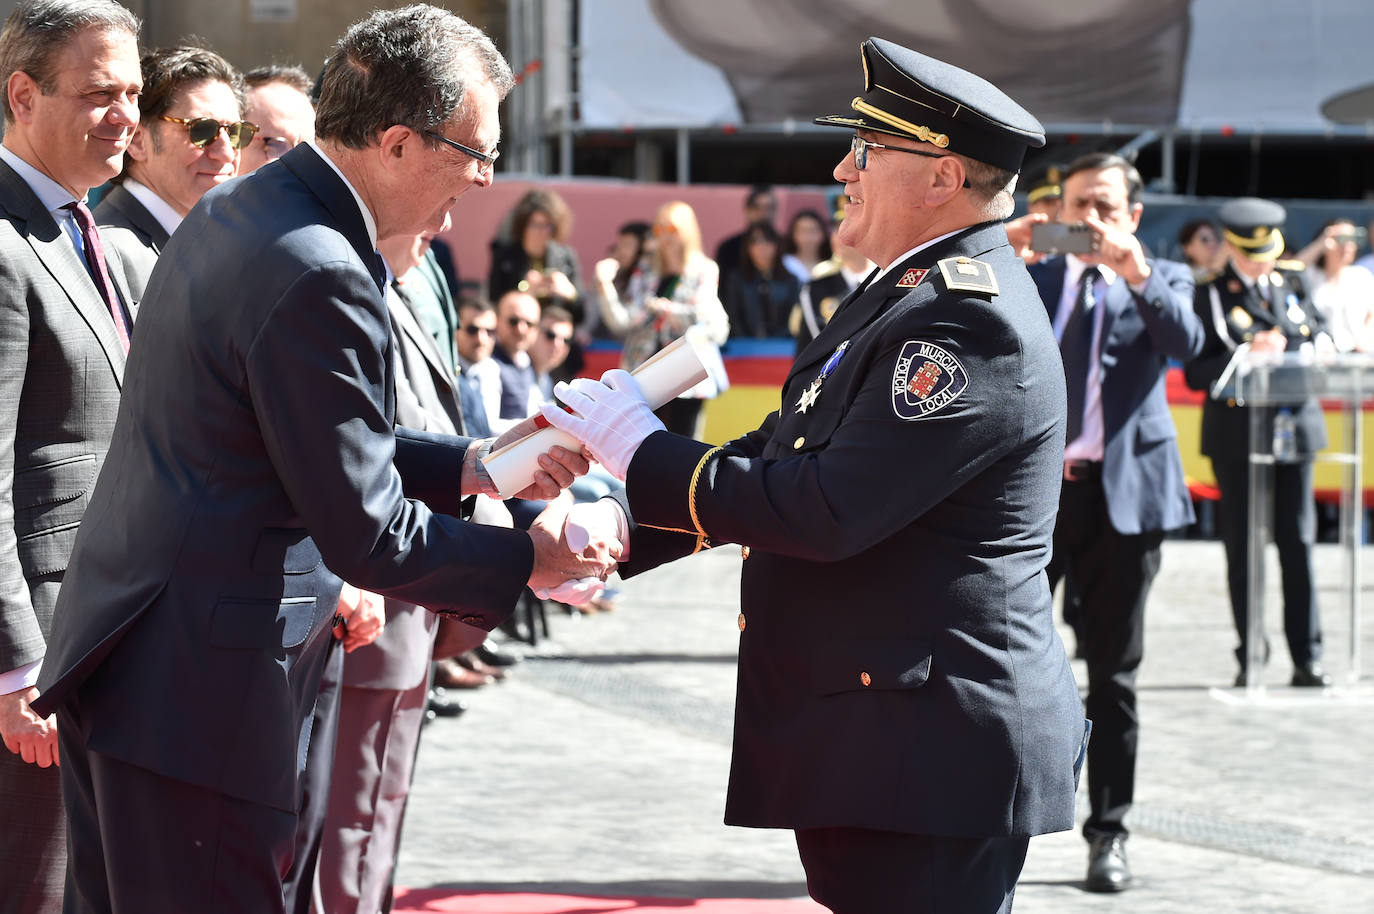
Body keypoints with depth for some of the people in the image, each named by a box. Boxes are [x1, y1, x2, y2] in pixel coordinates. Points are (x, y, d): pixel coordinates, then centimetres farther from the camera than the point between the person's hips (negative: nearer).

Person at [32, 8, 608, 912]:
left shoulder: (233, 214, 11)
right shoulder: (319, 279, -21)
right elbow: (366, 533, -17)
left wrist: (475, 465, 14)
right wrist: (528, 560, -3)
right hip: (200, 696, -10)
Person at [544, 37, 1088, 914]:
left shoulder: (971, 318, -18)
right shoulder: (904, 295, 16)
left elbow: (828, 510, -24)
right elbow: (778, 462, 16)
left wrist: (645, 453, -14)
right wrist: (626, 528, 2)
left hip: (934, 750, -10)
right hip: (871, 738, 10)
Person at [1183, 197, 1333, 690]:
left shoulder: (1294, 283, 10)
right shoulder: (1212, 296, -2)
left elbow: (1320, 333, 19)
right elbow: (1196, 373, -8)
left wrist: (1321, 348, -5)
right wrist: (1248, 356, -22)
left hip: (1294, 425, 3)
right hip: (1237, 436, -3)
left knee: (1298, 545, 2)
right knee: (1242, 548, 3)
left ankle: (1307, 657, 7)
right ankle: (1250, 657, 11)